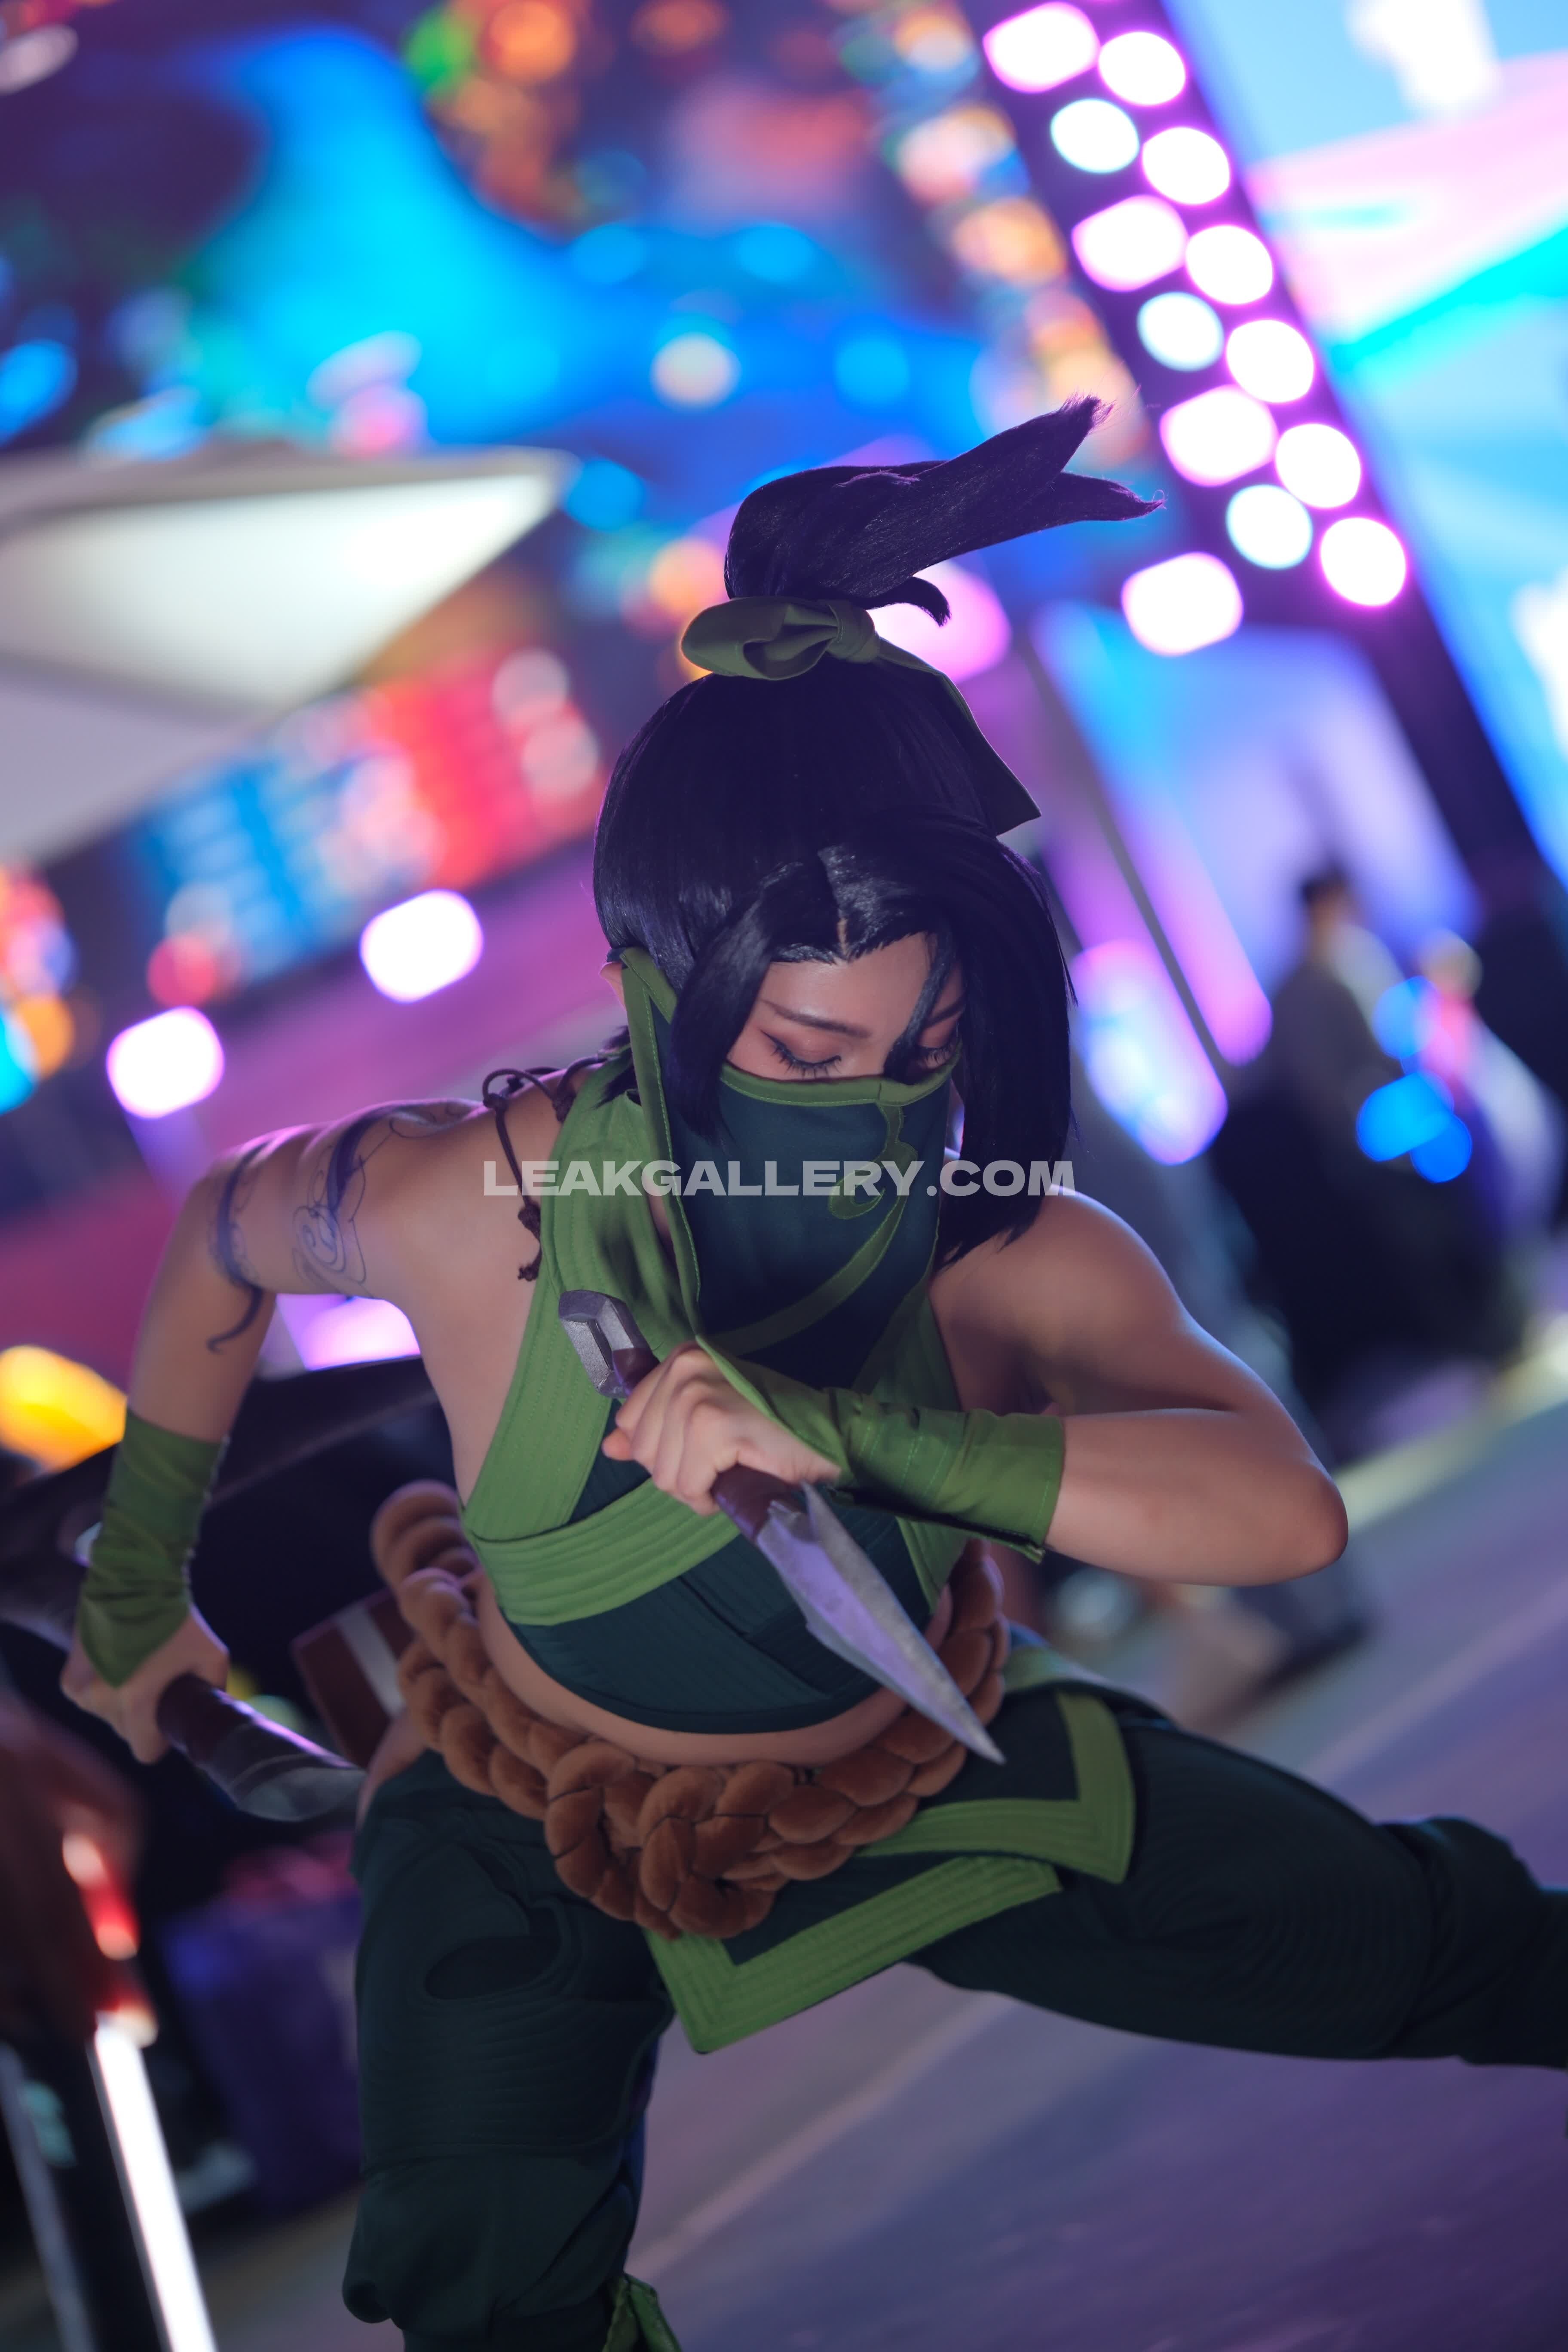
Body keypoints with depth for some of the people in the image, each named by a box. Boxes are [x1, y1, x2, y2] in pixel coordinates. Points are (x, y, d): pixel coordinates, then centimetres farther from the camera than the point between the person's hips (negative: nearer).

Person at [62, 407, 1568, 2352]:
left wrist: (849, 1432, -58)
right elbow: (224, 1242, -7)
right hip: (543, 1834, -1)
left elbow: (1284, 1510, -47)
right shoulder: (462, 1206, -31)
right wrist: (137, 1576, 6)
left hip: (915, 1779, 1)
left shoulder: (1014, 1260, -30)